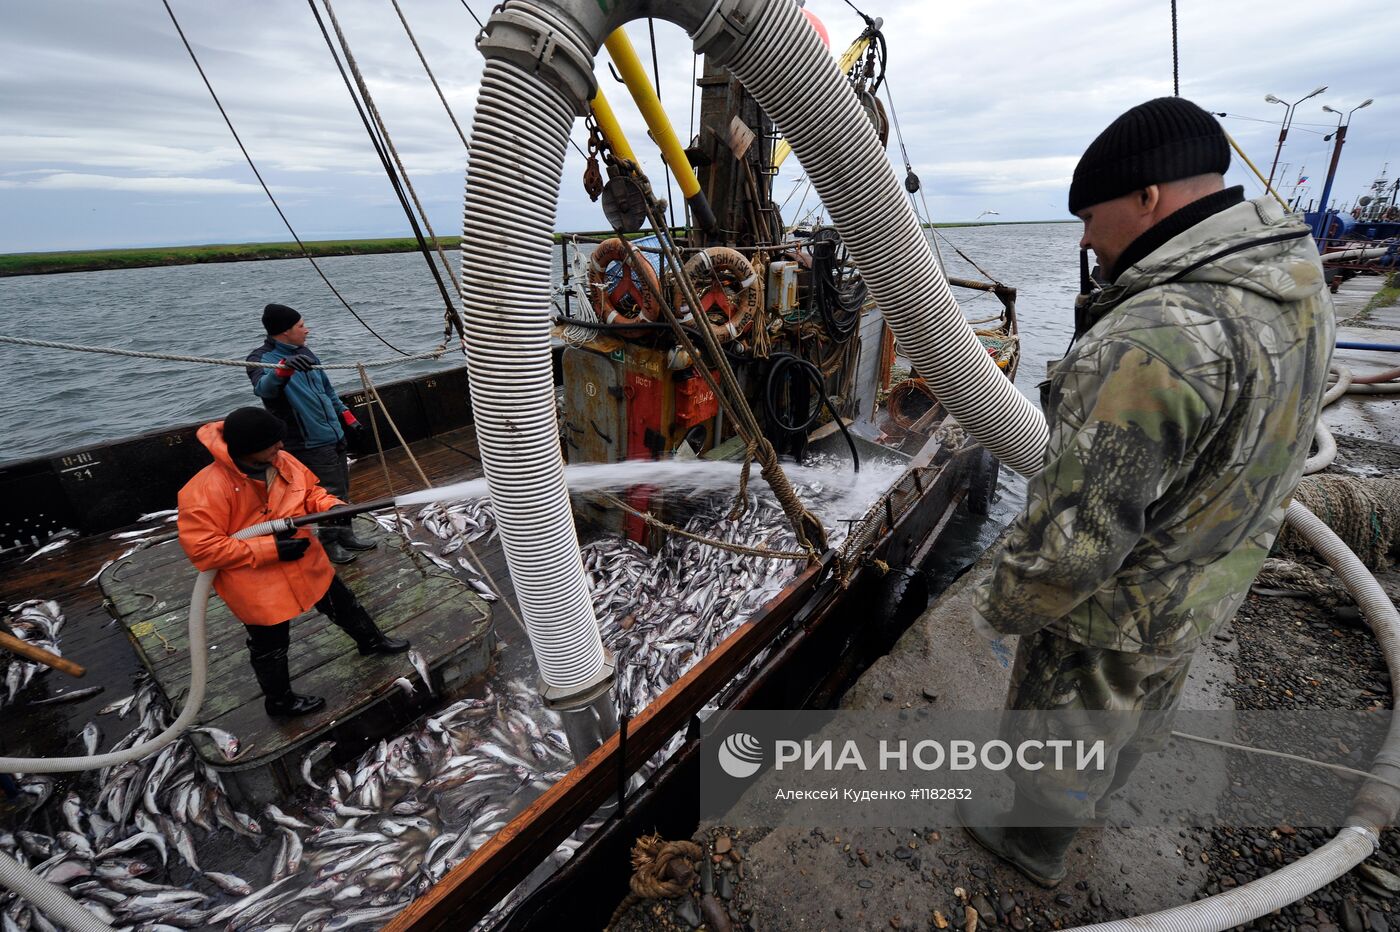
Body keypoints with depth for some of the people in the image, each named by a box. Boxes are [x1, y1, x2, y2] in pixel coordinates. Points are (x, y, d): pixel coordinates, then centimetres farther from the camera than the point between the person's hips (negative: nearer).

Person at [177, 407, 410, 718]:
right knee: (270, 645, 17)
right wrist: (269, 549, -28)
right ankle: (280, 700, 43)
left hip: (304, 564, 6)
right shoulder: (207, 488, -29)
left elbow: (310, 490, 6)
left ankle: (371, 641, 53)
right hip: (256, 585, -6)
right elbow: (201, 547, -26)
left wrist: (331, 506, -17)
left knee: (343, 604, 25)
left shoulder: (282, 461, -11)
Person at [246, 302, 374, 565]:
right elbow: (262, 387, -36)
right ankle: (329, 543, 14)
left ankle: (345, 535, 30)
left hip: (334, 435, 8)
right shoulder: (262, 358, -13)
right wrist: (284, 368, -55)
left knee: (343, 489, 16)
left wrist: (346, 416, 21)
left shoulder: (304, 352, 11)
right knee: (330, 492, -3)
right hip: (309, 444, -8)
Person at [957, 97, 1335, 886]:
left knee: (1063, 728, 18)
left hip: (1116, 605, -8)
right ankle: (1092, 796, 60)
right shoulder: (1296, 286, -5)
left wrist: (1003, 608, -16)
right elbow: (1265, 447, 7)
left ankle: (1036, 841, 46)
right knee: (1143, 706, 31)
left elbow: (1076, 537, -34)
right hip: (1211, 581, 9)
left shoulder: (1154, 341, -37)